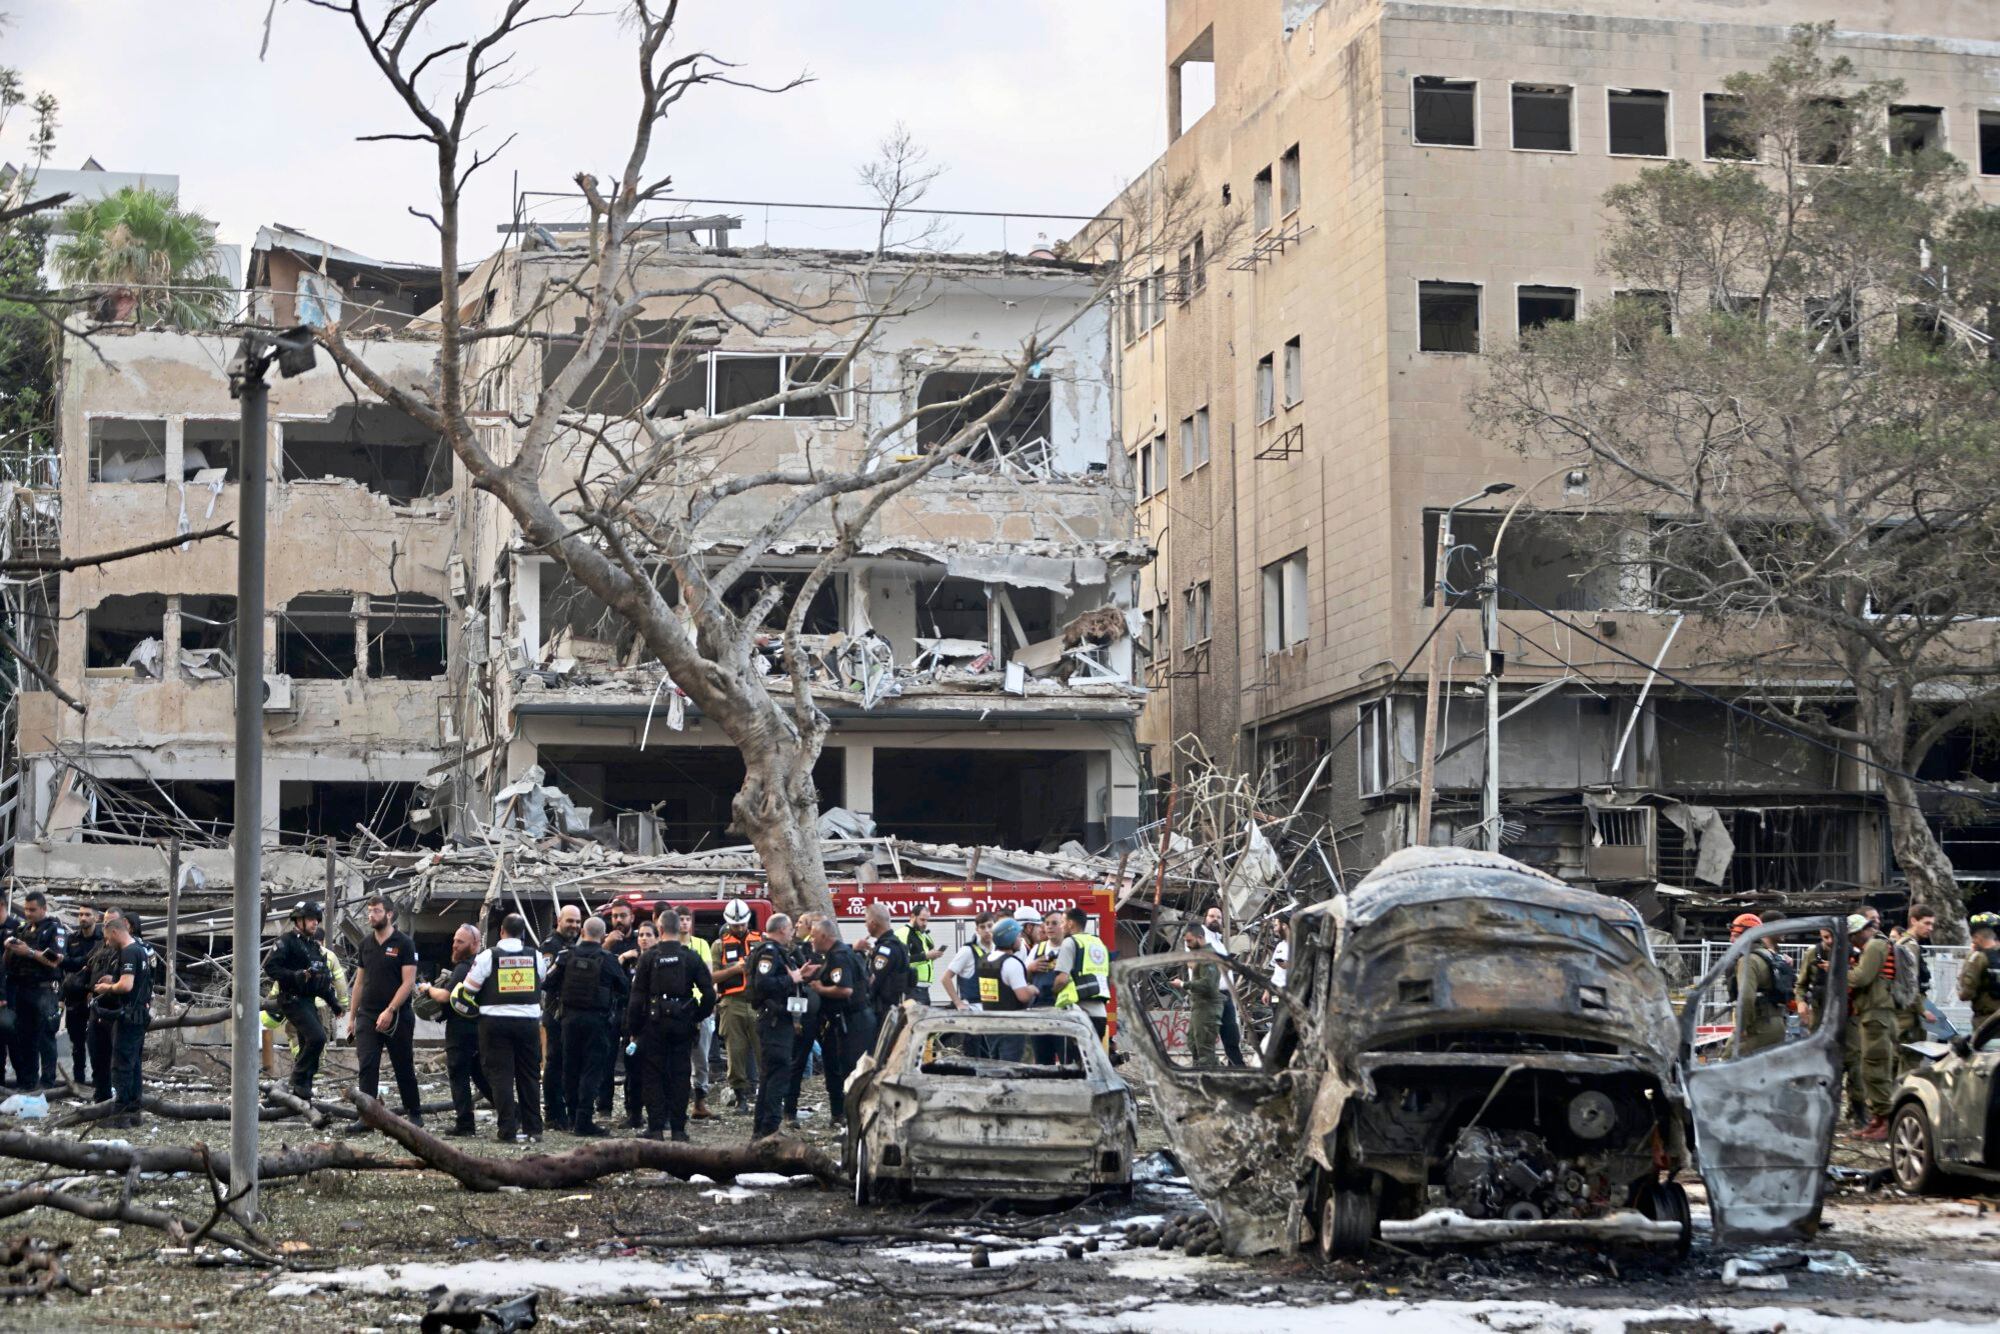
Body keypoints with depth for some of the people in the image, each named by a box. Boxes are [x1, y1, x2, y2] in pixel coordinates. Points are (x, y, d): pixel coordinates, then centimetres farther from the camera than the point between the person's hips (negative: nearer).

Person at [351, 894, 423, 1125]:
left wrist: (390, 1011, -19)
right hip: (367, 1017, 4)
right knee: (367, 1067, -6)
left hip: (397, 1017, -4)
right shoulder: (366, 943, 10)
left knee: (404, 1067, 6)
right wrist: (353, 1015, 13)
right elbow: (360, 981, 16)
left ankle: (414, 1113, 19)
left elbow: (408, 982, -12)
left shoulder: (403, 943, -6)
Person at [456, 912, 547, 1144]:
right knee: (530, 1076, 11)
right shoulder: (535, 956, 5)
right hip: (528, 1021, 3)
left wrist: (473, 1008, 14)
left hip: (496, 1021, -3)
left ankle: (508, 1131, -4)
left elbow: (466, 992, -4)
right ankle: (533, 1129, 13)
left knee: (500, 1075, 0)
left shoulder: (488, 956, -6)